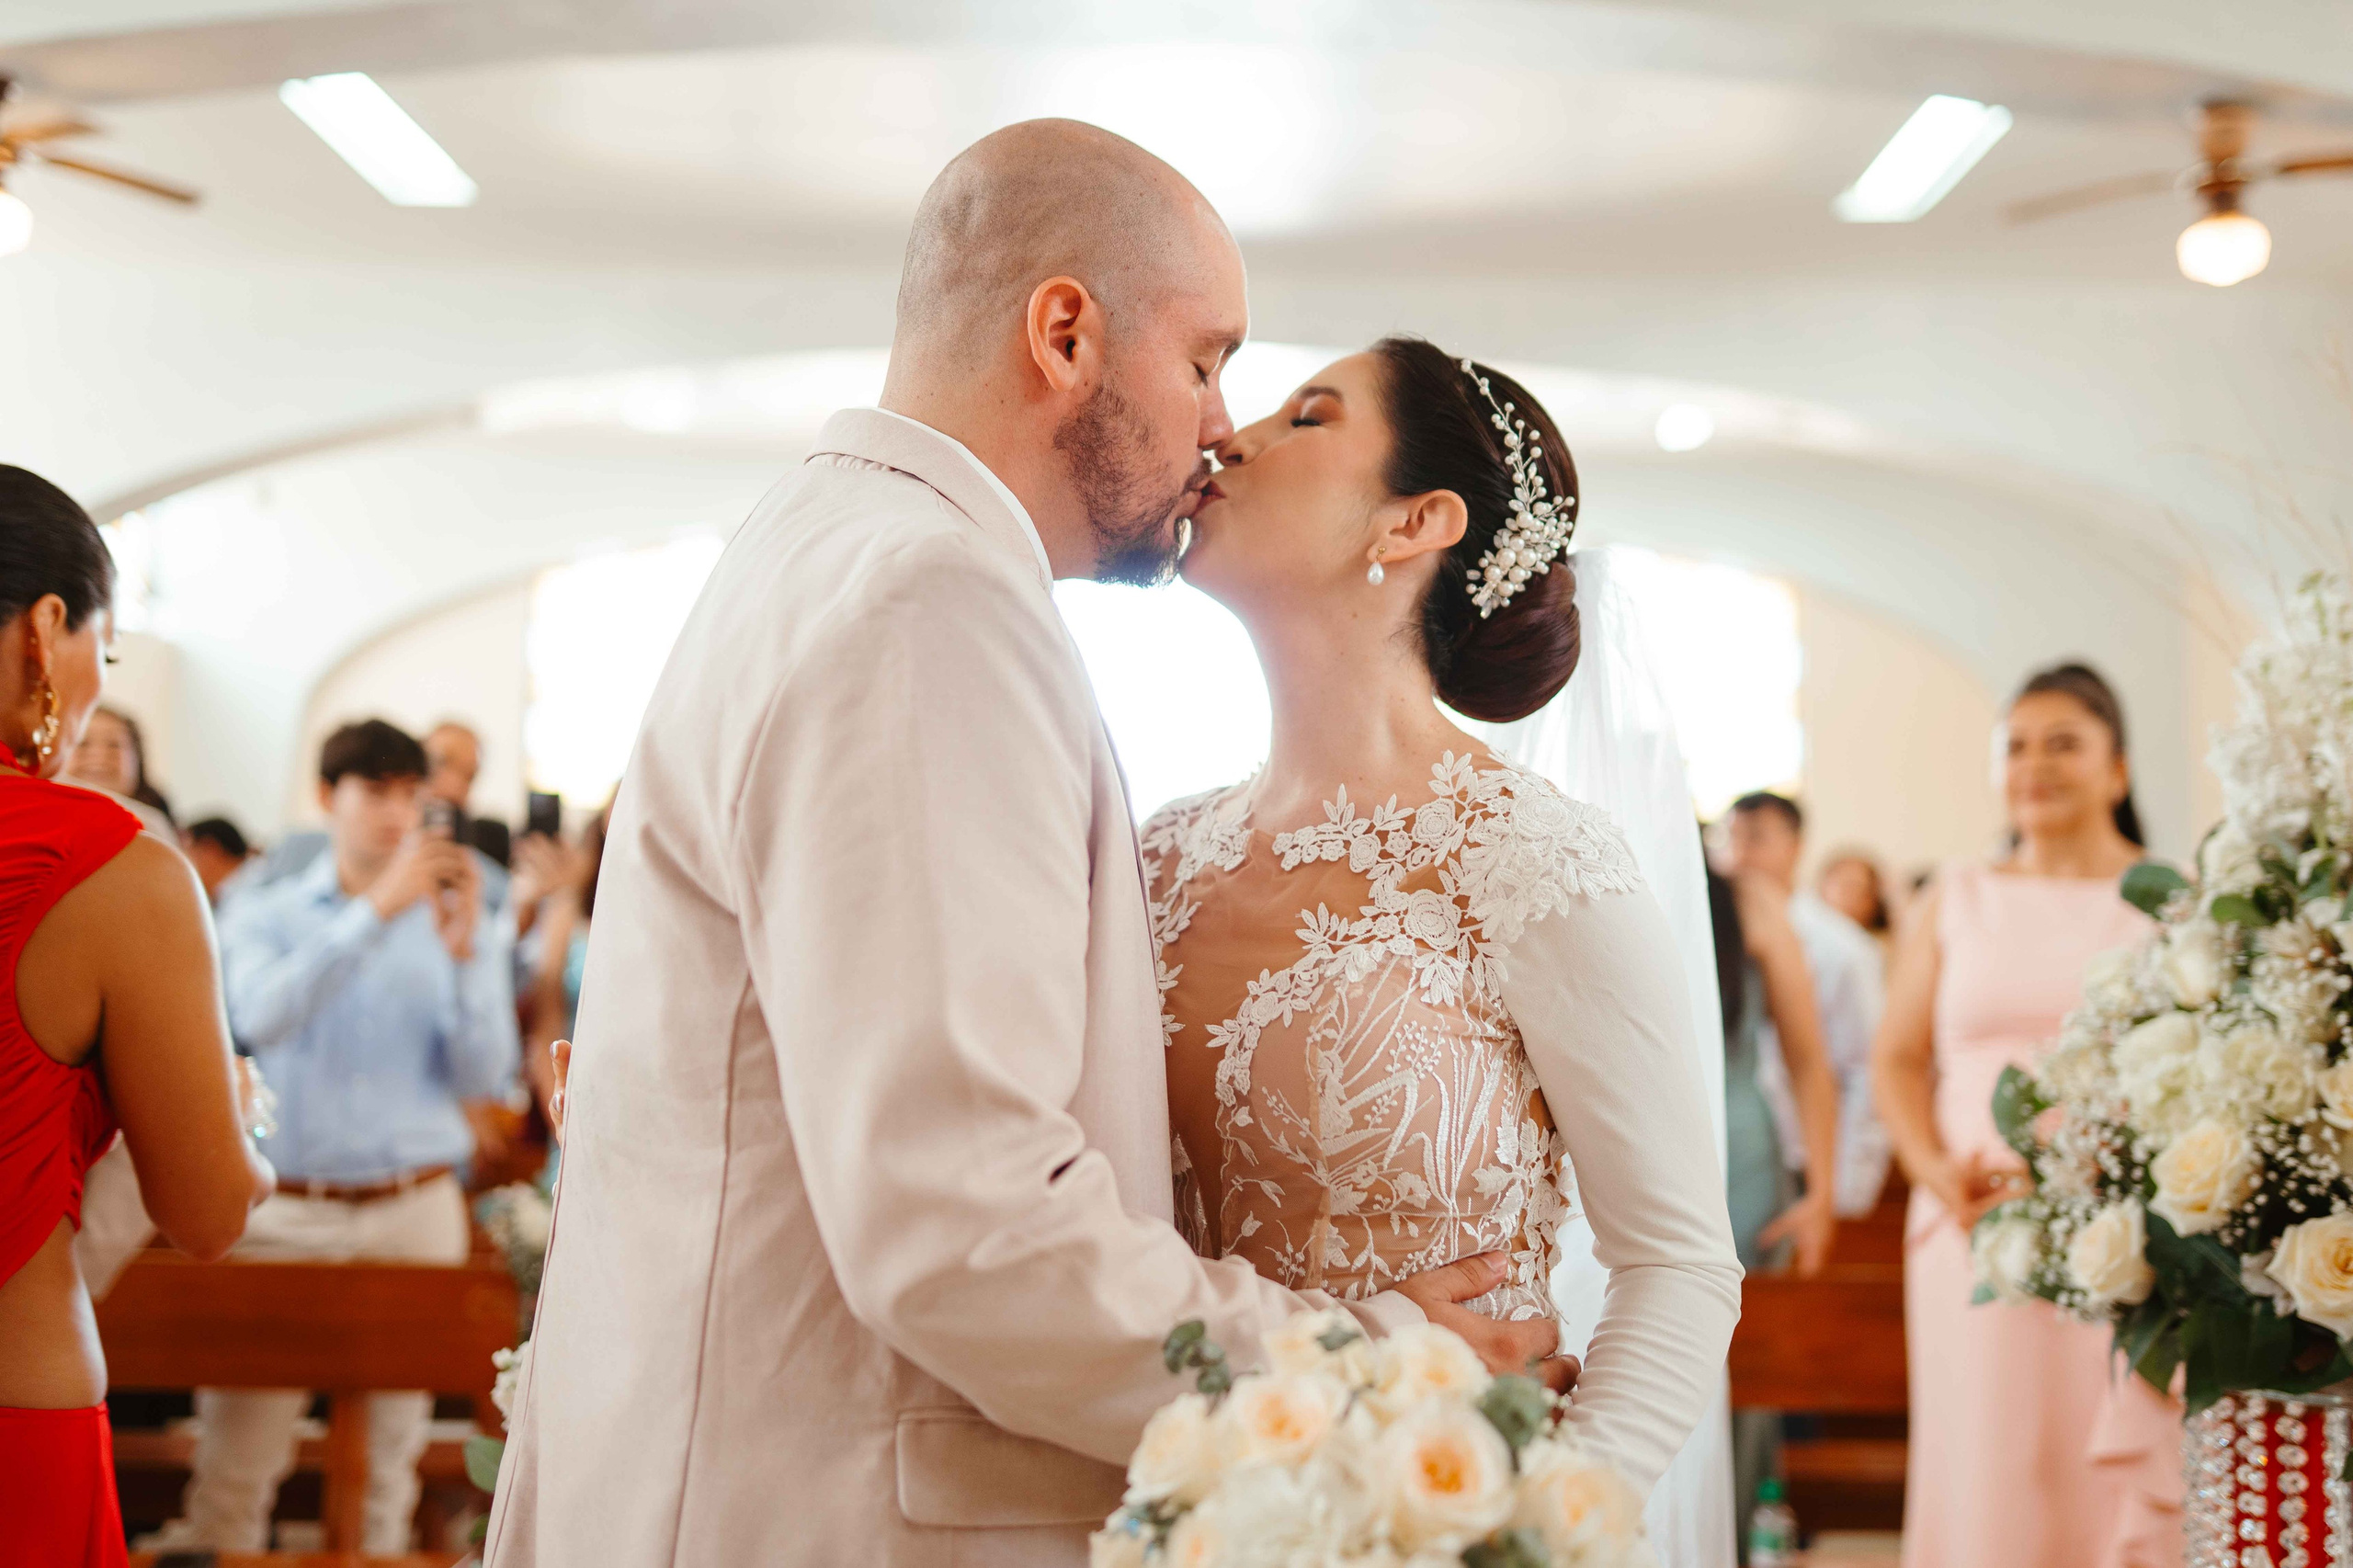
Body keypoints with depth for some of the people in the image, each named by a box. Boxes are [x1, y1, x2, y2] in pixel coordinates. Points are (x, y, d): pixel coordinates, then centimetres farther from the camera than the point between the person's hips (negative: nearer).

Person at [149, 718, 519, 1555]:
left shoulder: (457, 923, 9)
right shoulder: (264, 915, 8)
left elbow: (484, 1077, 0)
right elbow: (262, 1015, -14)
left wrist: (464, 951, -13)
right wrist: (377, 911, -20)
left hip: (414, 1210, 1)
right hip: (284, 1209, 0)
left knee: (391, 1462, 2)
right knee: (232, 1469, -5)